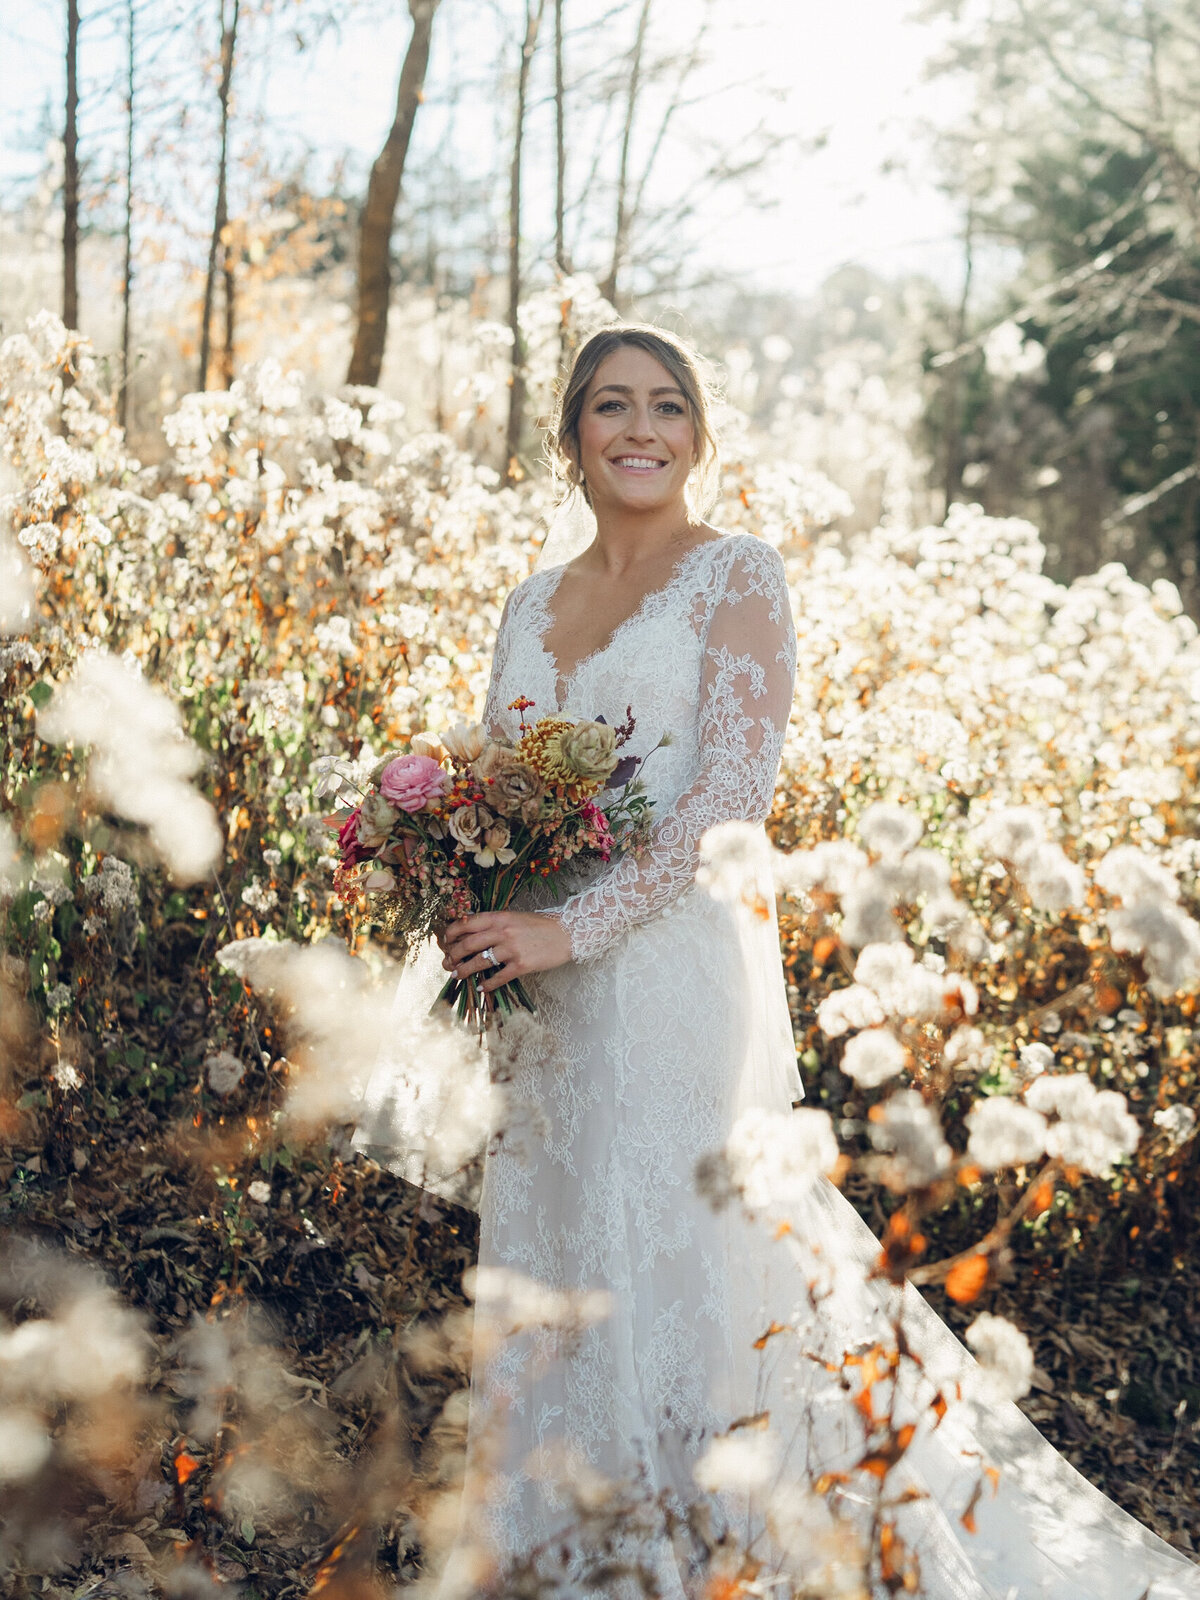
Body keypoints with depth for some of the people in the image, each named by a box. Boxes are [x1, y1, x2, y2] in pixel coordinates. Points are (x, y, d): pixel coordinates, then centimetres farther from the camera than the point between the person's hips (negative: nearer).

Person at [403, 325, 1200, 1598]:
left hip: (677, 968, -6)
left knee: (672, 1265, -2)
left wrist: (569, 930, -19)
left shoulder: (736, 574, -4)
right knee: (547, 1287, 11)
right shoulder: (532, 603, 14)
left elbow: (731, 798, -14)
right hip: (539, 998, 6)